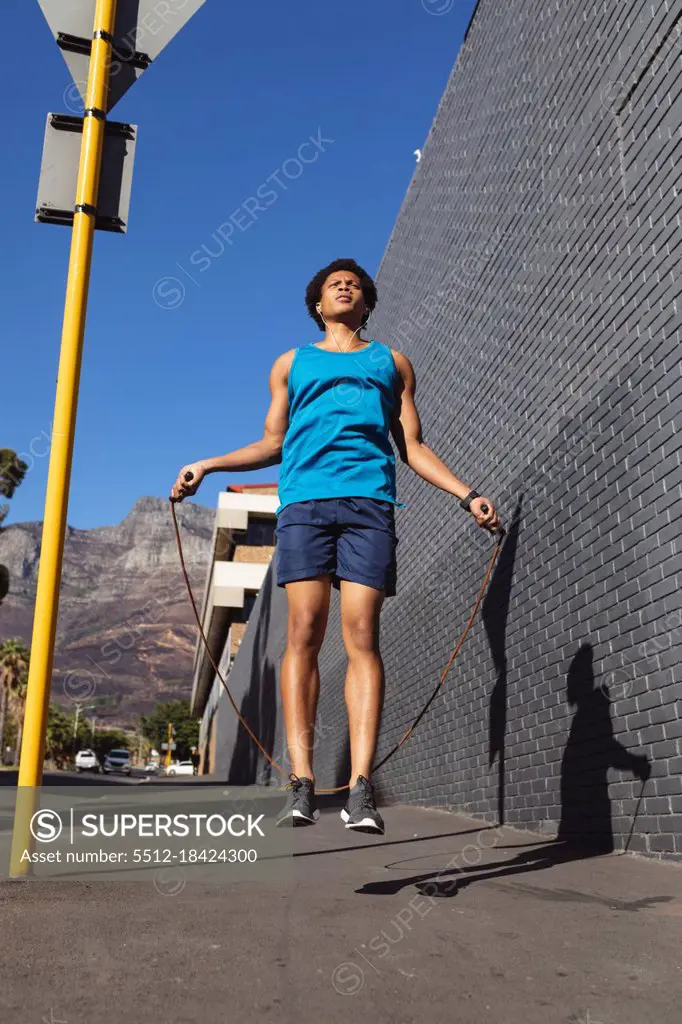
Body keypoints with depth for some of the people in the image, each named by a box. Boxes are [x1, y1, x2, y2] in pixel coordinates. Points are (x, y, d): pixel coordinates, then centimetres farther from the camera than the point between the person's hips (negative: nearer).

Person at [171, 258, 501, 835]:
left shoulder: (392, 362, 26)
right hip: (304, 500, 1)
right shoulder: (292, 364, 27)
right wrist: (208, 465, 10)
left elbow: (413, 447, 20)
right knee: (305, 632, -11)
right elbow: (273, 443, 23)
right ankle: (302, 783, -10)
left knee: (361, 635, -13)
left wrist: (467, 494, 8)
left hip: (370, 501, 0)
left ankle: (361, 787, -17)